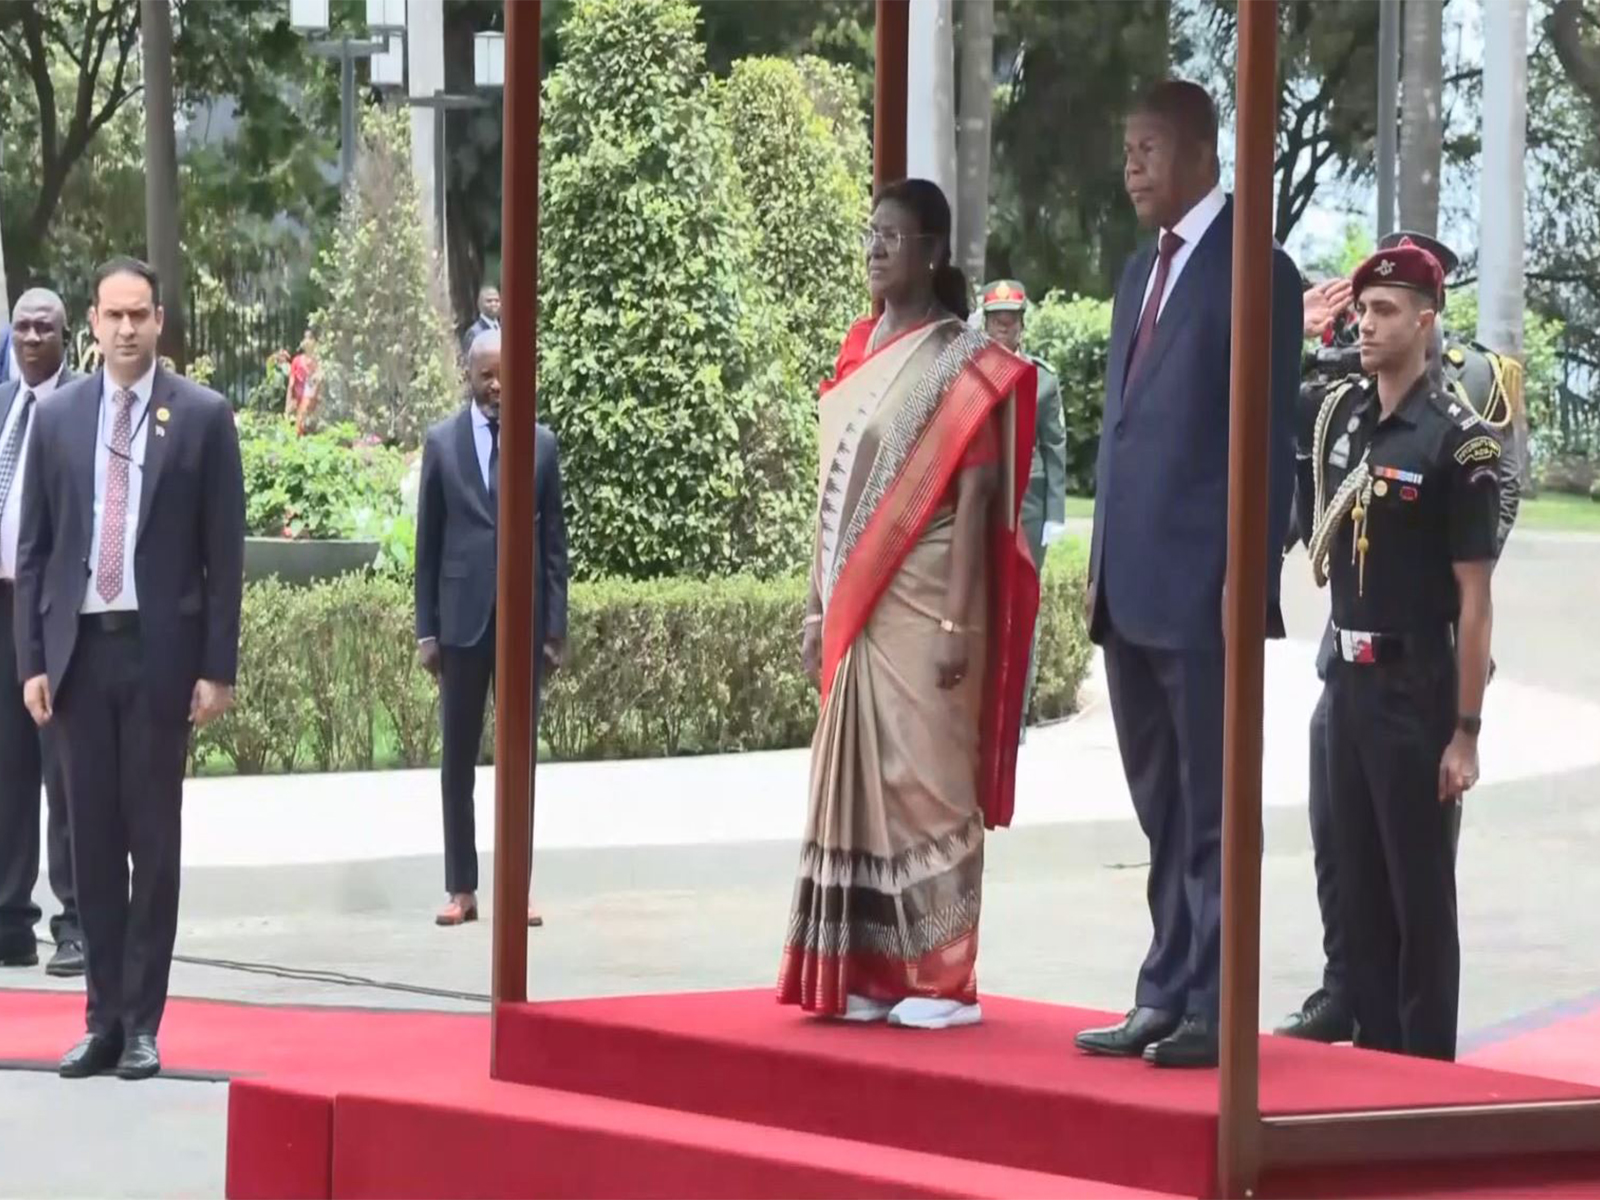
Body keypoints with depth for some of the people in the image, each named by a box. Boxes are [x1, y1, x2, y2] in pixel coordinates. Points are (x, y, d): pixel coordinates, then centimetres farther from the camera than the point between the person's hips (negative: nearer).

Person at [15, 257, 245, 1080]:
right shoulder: (57, 418, 8)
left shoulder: (202, 418, 0)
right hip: (79, 649, 3)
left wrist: (218, 668, -5)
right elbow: (33, 549, 9)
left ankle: (142, 1024, 6)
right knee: (93, 840, 5)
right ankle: (104, 1021, 11)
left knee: (154, 840, 1)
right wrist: (32, 659, 2)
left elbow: (224, 552, -1)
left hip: (160, 650, -3)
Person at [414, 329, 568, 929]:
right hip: (463, 618, 0)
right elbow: (427, 541, 4)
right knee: (458, 759, 4)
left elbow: (554, 540, 5)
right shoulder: (442, 442, 3)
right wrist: (427, 628, 1)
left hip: (523, 620, 0)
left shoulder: (542, 443, 3)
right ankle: (461, 888, 8)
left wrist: (555, 627, 0)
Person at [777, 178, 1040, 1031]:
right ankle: (868, 971, 11)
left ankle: (940, 978, 0)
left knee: (924, 779, -5)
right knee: (857, 782, 6)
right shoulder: (858, 354, 13)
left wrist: (958, 622, -18)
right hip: (857, 605, 7)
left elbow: (975, 495, -12)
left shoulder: (962, 362, -7)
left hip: (921, 602, -7)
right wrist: (818, 605, 12)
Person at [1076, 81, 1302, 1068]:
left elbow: (1269, 438, -11)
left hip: (1201, 589, -8)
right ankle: (1166, 999, 17)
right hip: (1132, 589, 8)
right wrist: (1103, 568, 15)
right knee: (1164, 813, 12)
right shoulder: (1143, 274, 18)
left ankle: (1214, 1010, 2)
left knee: (1212, 811, -2)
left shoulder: (1252, 271, -7)